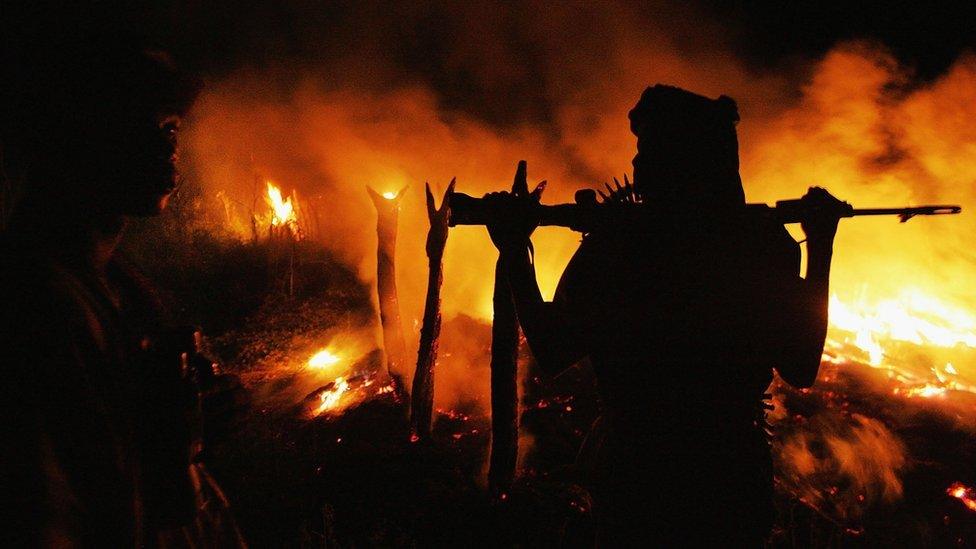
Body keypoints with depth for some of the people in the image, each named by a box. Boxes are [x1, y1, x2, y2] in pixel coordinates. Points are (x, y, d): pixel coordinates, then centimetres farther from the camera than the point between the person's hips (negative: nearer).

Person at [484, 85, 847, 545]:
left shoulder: (611, 245, -12)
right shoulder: (763, 243, -8)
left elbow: (552, 354, -7)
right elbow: (801, 369, 0)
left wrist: (514, 250, 2)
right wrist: (821, 248, 7)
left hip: (632, 478, -1)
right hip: (735, 481, 2)